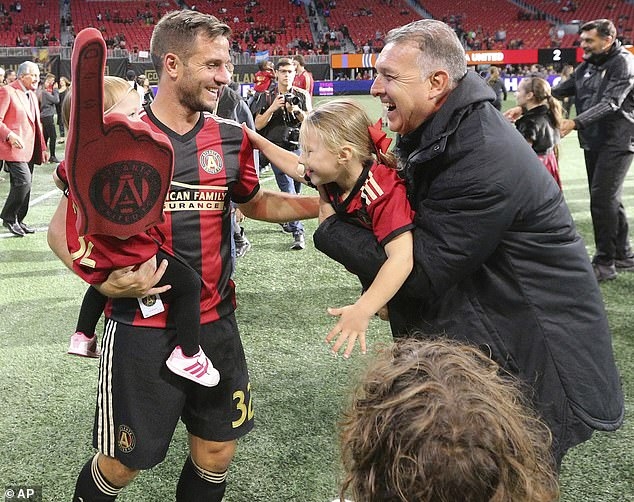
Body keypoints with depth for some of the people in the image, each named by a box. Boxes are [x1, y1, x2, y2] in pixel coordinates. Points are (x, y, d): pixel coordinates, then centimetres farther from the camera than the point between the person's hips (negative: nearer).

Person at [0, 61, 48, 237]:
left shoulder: (32, 95, 19)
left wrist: (43, 148, 18)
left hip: (29, 149, 8)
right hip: (14, 147, -8)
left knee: (25, 185, 10)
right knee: (24, 181, -18)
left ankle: (17, 221, 20)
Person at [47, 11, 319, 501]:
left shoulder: (231, 140, 2)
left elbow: (256, 203, 20)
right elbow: (64, 228, -4)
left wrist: (324, 203, 6)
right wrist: (104, 280, -21)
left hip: (217, 322, 4)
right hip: (142, 328, -4)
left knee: (217, 452, 14)